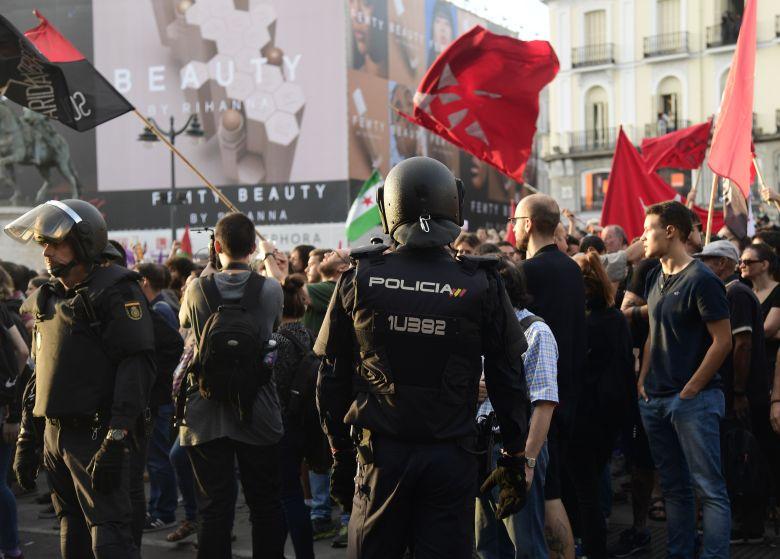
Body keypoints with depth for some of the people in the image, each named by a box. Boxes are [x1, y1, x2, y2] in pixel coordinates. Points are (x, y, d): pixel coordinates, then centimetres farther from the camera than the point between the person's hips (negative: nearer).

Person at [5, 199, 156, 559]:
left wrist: (115, 441, -24)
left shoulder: (116, 291, -10)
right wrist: (26, 438, 17)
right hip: (55, 435, 8)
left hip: (95, 435, -8)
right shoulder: (49, 298, 15)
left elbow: (137, 364, -18)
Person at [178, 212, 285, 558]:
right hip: (257, 413, 0)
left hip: (206, 415, 0)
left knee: (214, 508, 4)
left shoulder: (197, 288, -6)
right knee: (265, 505, 11)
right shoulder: (270, 289, -7)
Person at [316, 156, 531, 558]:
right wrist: (514, 461, 8)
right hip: (451, 458, 0)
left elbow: (332, 377, 2)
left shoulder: (359, 278, -3)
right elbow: (508, 382, -1)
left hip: (381, 451, 1)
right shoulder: (481, 285, -5)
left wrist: (341, 456, 11)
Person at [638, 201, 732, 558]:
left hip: (694, 399, -8)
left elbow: (723, 341, -14)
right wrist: (643, 380, 9)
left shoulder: (701, 280, -12)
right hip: (656, 399, 8)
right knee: (674, 488, 14)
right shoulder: (655, 279, 12)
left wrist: (690, 391, -14)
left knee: (710, 489, -5)